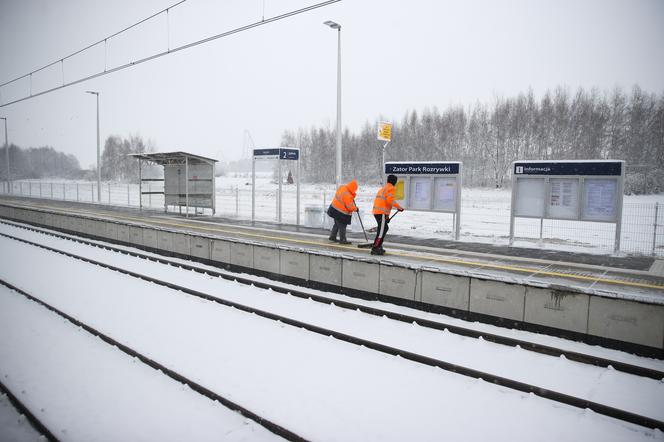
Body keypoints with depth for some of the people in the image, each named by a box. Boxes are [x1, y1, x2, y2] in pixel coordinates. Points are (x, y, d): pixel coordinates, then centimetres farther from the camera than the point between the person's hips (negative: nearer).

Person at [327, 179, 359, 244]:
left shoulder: (342, 187, -5)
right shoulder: (347, 196, -30)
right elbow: (350, 207, -21)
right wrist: (355, 208, -2)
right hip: (341, 213, -9)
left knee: (337, 224, 23)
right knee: (342, 226, 4)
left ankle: (332, 236, 34)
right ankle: (342, 240, 15)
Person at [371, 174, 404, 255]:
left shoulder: (383, 188, 25)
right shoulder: (391, 188, -4)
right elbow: (390, 200, -18)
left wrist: (387, 216, 27)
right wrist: (399, 207, -10)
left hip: (376, 211, 10)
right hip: (382, 213, -10)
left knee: (384, 228, 20)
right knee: (381, 231, -10)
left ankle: (378, 246, 23)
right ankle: (375, 249, -12)